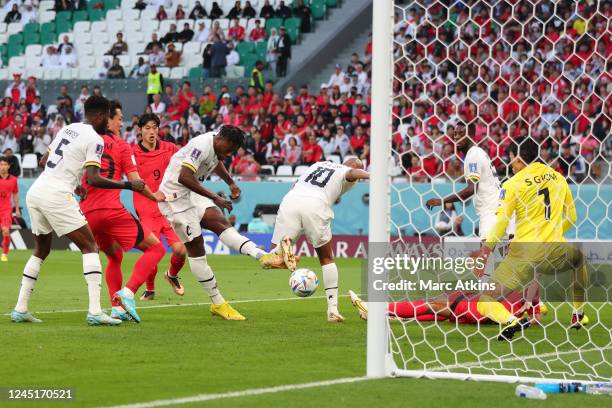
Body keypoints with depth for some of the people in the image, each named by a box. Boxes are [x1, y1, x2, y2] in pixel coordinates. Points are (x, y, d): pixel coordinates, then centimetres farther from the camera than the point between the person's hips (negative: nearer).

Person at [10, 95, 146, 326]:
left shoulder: (67, 129, 19)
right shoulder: (94, 140, -5)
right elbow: (93, 180, -13)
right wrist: (128, 185, -5)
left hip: (35, 192, 8)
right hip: (56, 196, -8)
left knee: (41, 250, 21)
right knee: (90, 247, -2)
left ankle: (20, 309, 18)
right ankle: (95, 311, -13)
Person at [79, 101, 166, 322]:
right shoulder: (121, 146, 1)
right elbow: (136, 182, -3)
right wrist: (155, 196, 12)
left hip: (87, 212, 6)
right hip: (112, 211, -6)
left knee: (114, 257, 26)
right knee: (156, 248, 3)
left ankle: (116, 307, 10)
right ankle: (128, 293, -14)